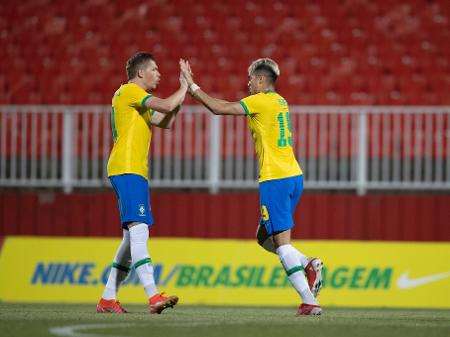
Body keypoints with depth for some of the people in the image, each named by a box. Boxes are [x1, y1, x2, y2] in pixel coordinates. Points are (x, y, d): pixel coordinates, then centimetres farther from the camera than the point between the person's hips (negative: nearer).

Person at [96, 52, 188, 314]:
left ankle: (108, 299, 15)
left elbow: (166, 122, 26)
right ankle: (153, 297, -29)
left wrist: (182, 95, 15)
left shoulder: (136, 100, 24)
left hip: (135, 172, 11)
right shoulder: (129, 91, -6)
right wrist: (185, 86, -3)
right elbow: (166, 106, -18)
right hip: (127, 170, -11)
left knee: (133, 237, 12)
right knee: (138, 230, -19)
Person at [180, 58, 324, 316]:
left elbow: (219, 108, -10)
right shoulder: (280, 102, 17)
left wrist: (192, 85, -2)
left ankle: (309, 302, -14)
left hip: (275, 179, -9)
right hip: (294, 176, 9)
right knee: (264, 237, 18)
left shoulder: (262, 100, -9)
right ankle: (309, 265, 0)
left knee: (282, 241, -8)